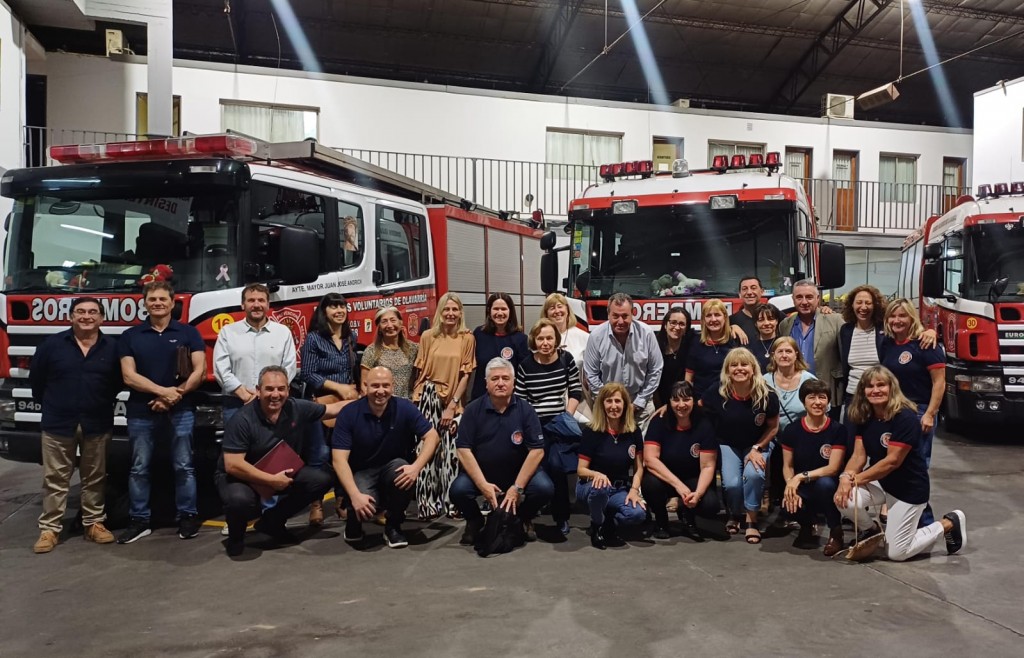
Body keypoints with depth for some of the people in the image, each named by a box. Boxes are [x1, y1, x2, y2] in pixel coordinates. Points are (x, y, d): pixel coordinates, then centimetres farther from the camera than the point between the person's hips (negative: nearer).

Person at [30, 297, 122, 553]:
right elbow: (36, 379, 7)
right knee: (55, 479, 5)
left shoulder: (112, 347, 0)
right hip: (58, 424, -1)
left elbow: (118, 382, 10)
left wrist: (102, 404, 10)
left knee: (94, 478, 10)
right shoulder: (52, 344, -2)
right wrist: (50, 404, 12)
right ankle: (49, 528, 11)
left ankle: (95, 523, 19)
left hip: (98, 424, 1)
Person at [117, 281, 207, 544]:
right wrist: (163, 391, -14)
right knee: (139, 468, 6)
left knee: (183, 466, 2)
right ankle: (139, 520, 15)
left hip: (181, 410, -1)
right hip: (141, 411, 2)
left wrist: (174, 396, -11)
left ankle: (187, 517, 11)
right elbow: (129, 376, -2)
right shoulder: (130, 336, 7)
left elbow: (199, 371, -2)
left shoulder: (188, 333, 5)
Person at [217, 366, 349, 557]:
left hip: (281, 473, 6)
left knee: (322, 479, -11)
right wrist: (272, 480, -27)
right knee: (241, 500, -39)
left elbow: (335, 408, 2)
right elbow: (232, 465, -29)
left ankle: (272, 522, 10)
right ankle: (235, 534, 1)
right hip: (240, 476, -6)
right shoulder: (243, 420, -26)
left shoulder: (297, 409, -11)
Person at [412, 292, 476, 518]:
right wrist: (416, 400, -2)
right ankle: (428, 503, 7)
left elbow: (466, 374, 0)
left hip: (452, 401, 0)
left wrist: (452, 404, -6)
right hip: (427, 398, 1)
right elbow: (419, 371, 5)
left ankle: (451, 501, 10)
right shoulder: (428, 336, 4)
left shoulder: (467, 338, 1)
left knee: (451, 452, -2)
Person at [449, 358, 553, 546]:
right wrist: (482, 484, -21)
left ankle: (524, 519, 9)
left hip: (518, 472, 0)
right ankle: (475, 521, 9)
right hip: (480, 472, 0)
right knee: (458, 490, -28)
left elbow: (537, 450, -12)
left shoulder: (525, 410, -8)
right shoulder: (473, 410, -7)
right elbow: (463, 449, -11)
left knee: (544, 488, -26)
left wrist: (517, 487, -19)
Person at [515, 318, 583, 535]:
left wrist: (568, 415, -5)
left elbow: (576, 390, 4)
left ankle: (561, 517, 3)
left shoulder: (566, 359, 1)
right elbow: (519, 401, 0)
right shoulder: (526, 366, -1)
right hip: (535, 425, 1)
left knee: (556, 465, -14)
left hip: (559, 423, -1)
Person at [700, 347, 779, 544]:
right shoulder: (718, 393, -20)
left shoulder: (767, 395, -19)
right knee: (732, 483, -23)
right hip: (728, 444, 0)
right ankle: (735, 514, 14)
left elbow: (773, 427, -6)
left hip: (758, 444, 0)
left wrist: (756, 449, -14)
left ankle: (751, 521, -5)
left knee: (753, 474, -30)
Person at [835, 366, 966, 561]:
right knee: (844, 500, -25)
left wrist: (856, 479, -23)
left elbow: (892, 461, -25)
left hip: (909, 488, -5)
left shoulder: (906, 418, -24)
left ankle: (949, 525, 20)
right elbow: (859, 455, -7)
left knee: (897, 553, -1)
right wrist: (846, 477, -27)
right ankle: (873, 531, 9)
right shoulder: (864, 417, -3)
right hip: (879, 482, 6)